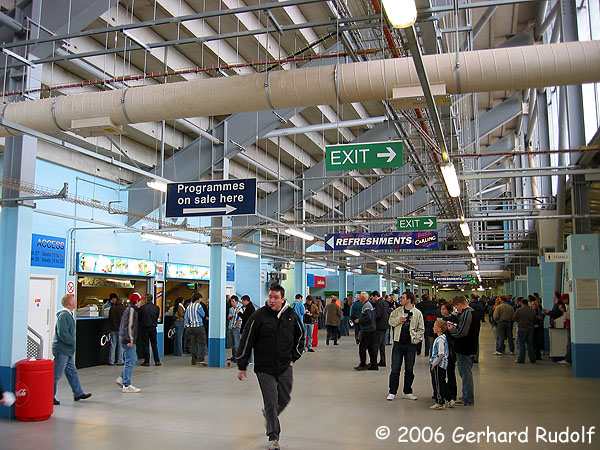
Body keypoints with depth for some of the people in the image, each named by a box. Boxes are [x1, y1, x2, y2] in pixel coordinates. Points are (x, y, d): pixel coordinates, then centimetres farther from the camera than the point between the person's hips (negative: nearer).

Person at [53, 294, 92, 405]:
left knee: (72, 372, 16)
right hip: (62, 350, -10)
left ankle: (78, 393, 23)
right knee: (56, 375, -2)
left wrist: (72, 342, 11)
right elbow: (62, 334, -24)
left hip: (68, 350, 10)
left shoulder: (70, 315, 13)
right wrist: (73, 342, -16)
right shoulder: (63, 315, -18)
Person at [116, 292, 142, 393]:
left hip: (124, 338, 10)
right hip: (128, 340, -10)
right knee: (130, 361, -6)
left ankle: (122, 379, 20)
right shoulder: (131, 310, -14)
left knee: (133, 360, 18)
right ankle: (127, 385, -2)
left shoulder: (128, 309, 16)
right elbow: (129, 325, -20)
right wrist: (130, 339, -21)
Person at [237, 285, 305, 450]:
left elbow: (300, 336, 15)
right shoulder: (259, 316, -11)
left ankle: (269, 416, 44)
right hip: (264, 368, -3)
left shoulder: (291, 315, -2)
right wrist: (242, 367, -5)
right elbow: (246, 341, -7)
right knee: (271, 403, -2)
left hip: (285, 367, 3)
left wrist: (294, 357, 9)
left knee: (285, 399, 13)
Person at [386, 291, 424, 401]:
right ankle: (392, 392, 8)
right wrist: (398, 320, -9)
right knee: (395, 369, 0)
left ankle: (407, 392, 22)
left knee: (409, 369, 9)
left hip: (411, 344, 0)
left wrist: (416, 339, -9)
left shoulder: (417, 313, -1)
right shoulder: (397, 311, 4)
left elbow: (421, 329, 3)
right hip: (398, 343, 1)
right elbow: (391, 321, 10)